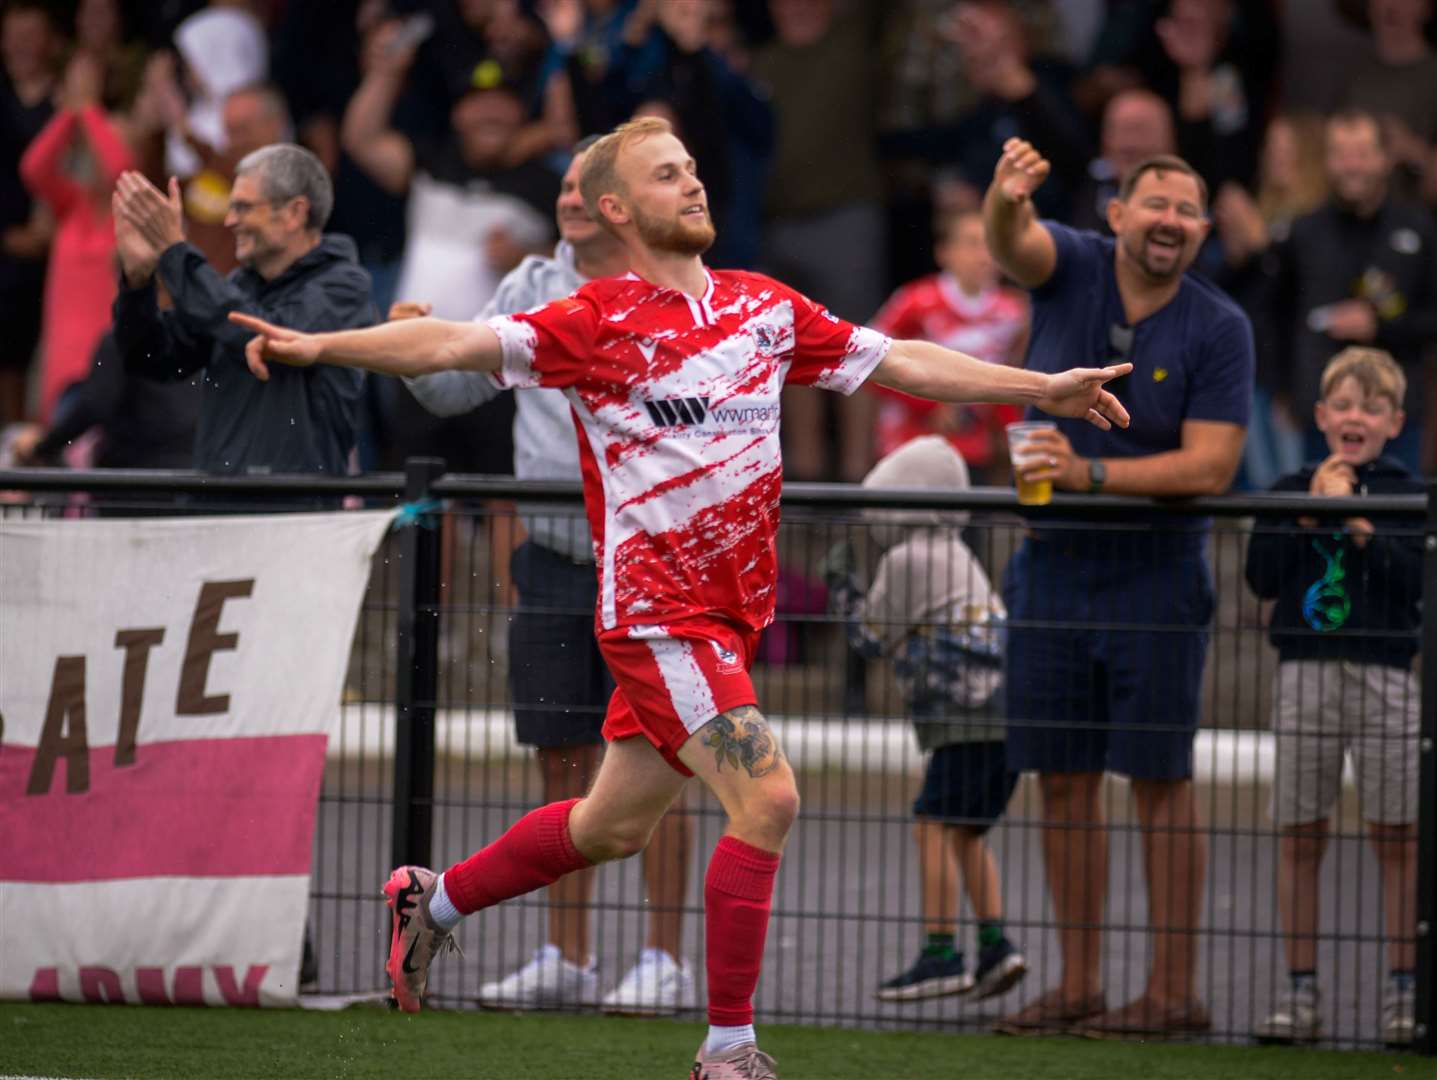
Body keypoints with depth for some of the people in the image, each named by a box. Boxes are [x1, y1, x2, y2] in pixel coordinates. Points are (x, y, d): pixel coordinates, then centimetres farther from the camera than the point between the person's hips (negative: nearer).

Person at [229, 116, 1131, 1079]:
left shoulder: (765, 306, 9)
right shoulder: (599, 322, -8)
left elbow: (899, 362, 14)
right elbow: (454, 345, -14)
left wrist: (1043, 389, 13)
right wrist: (319, 347, -24)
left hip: (729, 616, 7)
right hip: (658, 613, -7)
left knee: (616, 825, 18)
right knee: (767, 796, -18)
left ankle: (435, 900, 40)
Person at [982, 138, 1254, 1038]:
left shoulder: (1220, 328, -8)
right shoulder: (1073, 269, -1)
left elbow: (1210, 465, -14)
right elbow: (1013, 243, -23)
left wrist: (1091, 473, -22)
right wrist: (1007, 200, -47)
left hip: (1156, 581, -3)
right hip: (1052, 569, 3)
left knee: (1161, 780, -2)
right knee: (1065, 781, 8)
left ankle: (1174, 991, 2)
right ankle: (1077, 986, 15)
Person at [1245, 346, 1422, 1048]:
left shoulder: (1407, 496, 5)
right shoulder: (1290, 492, 10)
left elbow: (1415, 581, -8)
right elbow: (1263, 577, -1)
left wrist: (1355, 519, -12)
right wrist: (1312, 511, -7)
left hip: (1385, 677, -2)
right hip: (1305, 674, 2)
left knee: (1397, 835, -2)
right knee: (1299, 835, 3)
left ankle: (1403, 989, 4)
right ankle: (1299, 989, 8)